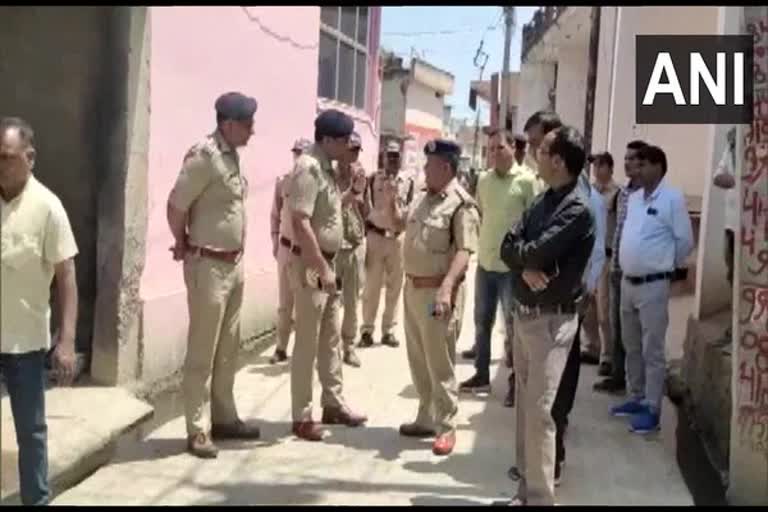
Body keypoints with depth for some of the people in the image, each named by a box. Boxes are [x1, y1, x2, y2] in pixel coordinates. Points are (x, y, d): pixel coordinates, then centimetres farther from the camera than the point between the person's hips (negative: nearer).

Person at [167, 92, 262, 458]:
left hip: (233, 264, 8)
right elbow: (176, 206, -15)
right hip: (208, 266, -8)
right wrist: (183, 245, -1)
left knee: (228, 348, 15)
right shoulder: (204, 155, -17)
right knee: (202, 351, -1)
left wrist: (236, 252, 13)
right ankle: (198, 430, 7)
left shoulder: (232, 155, 9)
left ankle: (224, 418, 26)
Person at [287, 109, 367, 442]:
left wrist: (353, 190, 9)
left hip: (328, 263, 9)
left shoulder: (327, 168, 11)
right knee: (307, 343, -1)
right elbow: (301, 224, -24)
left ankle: (333, 404, 27)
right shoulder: (308, 168, -18)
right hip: (311, 266, -9)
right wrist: (322, 269, -24)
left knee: (331, 339, 16)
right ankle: (302, 416, 8)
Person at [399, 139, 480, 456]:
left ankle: (446, 427, 10)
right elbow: (401, 226, 30)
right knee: (418, 362, 16)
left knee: (440, 364, -1)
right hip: (412, 287, 9)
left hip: (437, 291, -9)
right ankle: (426, 419, 28)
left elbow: (464, 251, -24)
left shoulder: (461, 204, -15)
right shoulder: (422, 198, 12)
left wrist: (446, 288, -33)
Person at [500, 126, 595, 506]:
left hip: (551, 320, -8)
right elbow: (508, 246, 4)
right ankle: (526, 489, 27)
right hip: (523, 313, 8)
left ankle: (539, 497, 2)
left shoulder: (578, 209, -16)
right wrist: (525, 268, -16)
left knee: (538, 410, -8)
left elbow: (537, 253, -24)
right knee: (524, 405, 15)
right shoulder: (542, 200, 10)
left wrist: (521, 252, -2)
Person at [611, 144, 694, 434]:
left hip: (653, 285, -7)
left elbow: (685, 241, -7)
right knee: (631, 346, 17)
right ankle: (637, 398, 30)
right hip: (628, 282, 8)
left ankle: (652, 409, 8)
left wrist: (670, 265, 5)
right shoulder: (634, 198, 9)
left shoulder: (672, 198, -12)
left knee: (652, 351, 0)